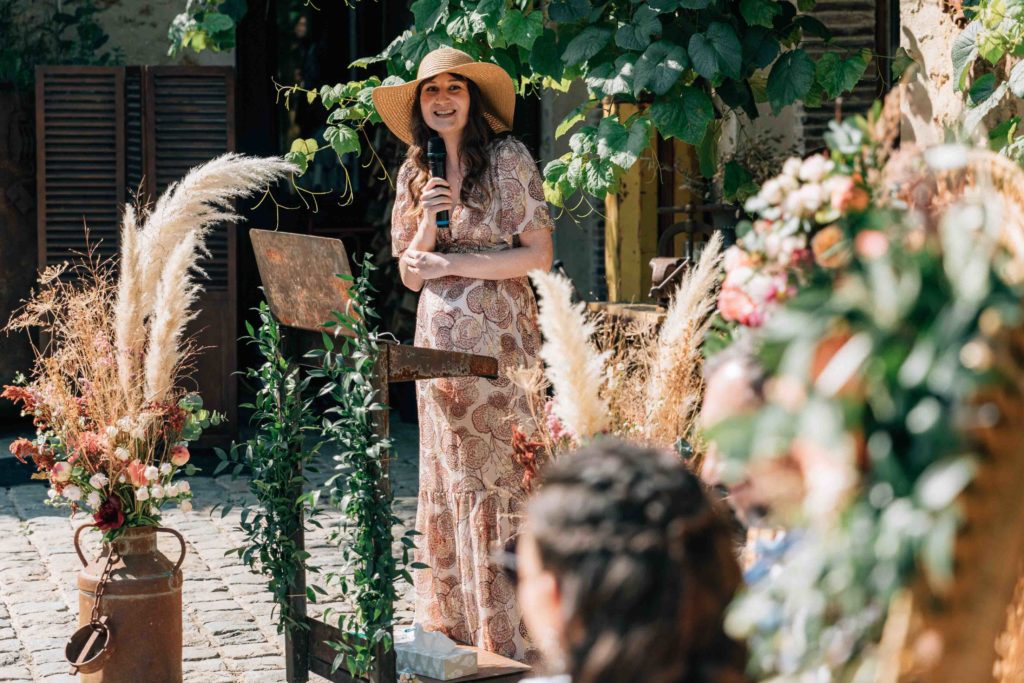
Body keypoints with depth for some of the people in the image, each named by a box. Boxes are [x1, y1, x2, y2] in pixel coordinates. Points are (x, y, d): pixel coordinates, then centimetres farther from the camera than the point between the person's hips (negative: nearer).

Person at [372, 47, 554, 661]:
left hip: (500, 340, -6)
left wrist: (451, 264, -11)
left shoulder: (508, 159, -4)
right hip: (439, 343, 6)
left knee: (502, 479, -6)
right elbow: (410, 275, 10)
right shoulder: (416, 173, 11)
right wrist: (428, 223, -8)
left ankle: (514, 635, 0)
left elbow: (538, 256, -10)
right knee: (450, 482, 8)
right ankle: (458, 626, 16)